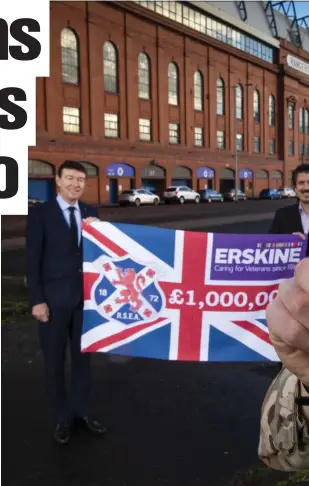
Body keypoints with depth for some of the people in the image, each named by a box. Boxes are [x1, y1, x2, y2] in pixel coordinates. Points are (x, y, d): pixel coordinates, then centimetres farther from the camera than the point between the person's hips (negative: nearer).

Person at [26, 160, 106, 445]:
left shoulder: (90, 213, 6)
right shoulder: (40, 213, -6)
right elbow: (33, 260, -8)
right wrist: (37, 300, -13)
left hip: (85, 296, 4)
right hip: (54, 298, -4)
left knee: (83, 356, 15)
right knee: (55, 360, 9)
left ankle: (82, 410, 32)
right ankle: (62, 417, 26)